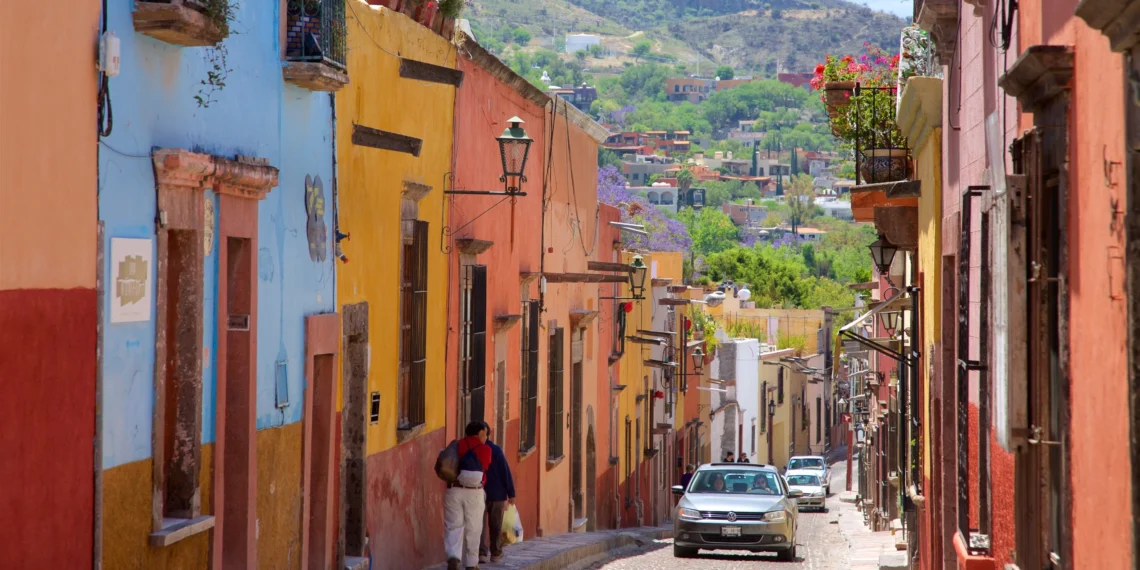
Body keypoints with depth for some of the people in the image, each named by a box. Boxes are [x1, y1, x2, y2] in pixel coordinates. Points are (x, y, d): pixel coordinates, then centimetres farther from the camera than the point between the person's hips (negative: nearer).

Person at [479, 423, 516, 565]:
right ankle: (495, 553, 19)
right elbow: (506, 472, -10)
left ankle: (482, 553, -11)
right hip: (497, 494, -1)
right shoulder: (496, 450, -8)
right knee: (496, 525, 12)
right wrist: (511, 493, -4)